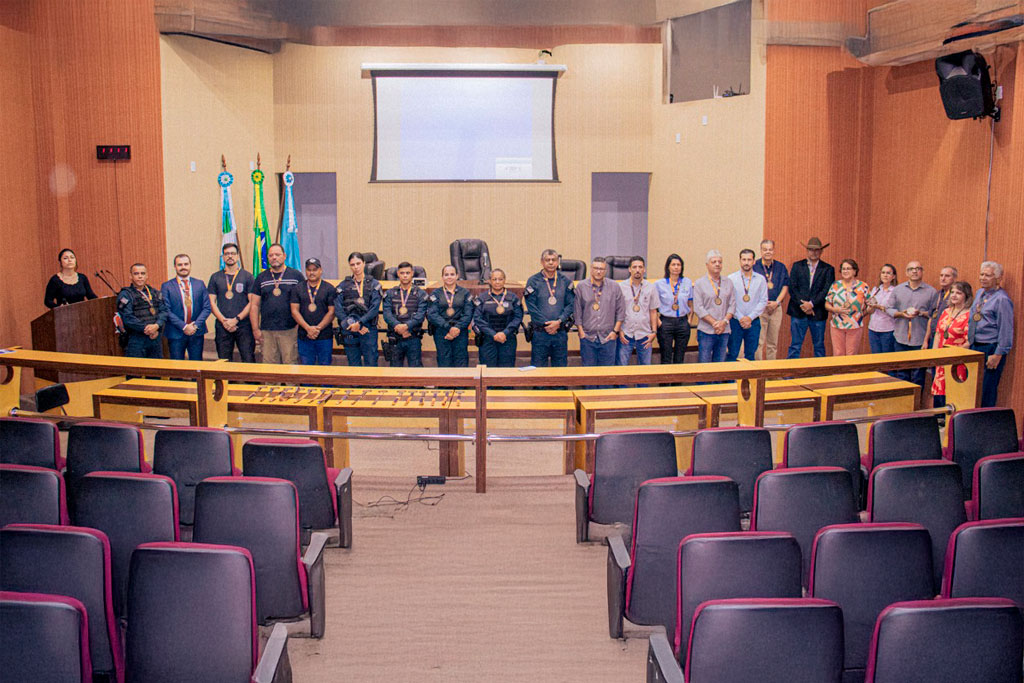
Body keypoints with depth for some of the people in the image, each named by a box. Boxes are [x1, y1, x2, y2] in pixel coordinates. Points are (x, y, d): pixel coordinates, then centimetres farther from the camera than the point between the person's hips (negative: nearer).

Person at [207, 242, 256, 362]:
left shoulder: (247, 276, 5)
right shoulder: (215, 277, 11)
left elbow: (252, 302, 0)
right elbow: (211, 302, 7)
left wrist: (236, 319, -10)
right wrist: (224, 321, -7)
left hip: (244, 325, -2)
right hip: (222, 327, 2)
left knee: (249, 361, -8)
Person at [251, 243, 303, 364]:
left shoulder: (296, 276, 5)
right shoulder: (261, 278, 12)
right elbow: (255, 305, 12)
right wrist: (255, 329, 4)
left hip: (290, 330, -2)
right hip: (267, 331, 3)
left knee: (291, 365, -4)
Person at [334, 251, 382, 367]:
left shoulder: (373, 284, 5)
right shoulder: (343, 285, 9)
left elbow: (375, 308, -5)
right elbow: (338, 309, 0)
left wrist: (360, 323, -14)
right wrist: (352, 324, -11)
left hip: (369, 330, -2)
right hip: (349, 331, 2)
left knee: (370, 363, -4)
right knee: (353, 365, 7)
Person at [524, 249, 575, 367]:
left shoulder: (565, 281, 7)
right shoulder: (533, 281, 0)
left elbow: (571, 304, 2)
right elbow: (531, 306, -6)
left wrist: (559, 322, -12)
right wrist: (545, 324, -13)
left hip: (561, 332, 2)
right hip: (540, 333, -2)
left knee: (561, 367, 7)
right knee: (538, 368, 1)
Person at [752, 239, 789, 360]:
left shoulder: (781, 267, 9)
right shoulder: (754, 266, -3)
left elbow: (785, 286, 8)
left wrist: (777, 302, -6)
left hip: (776, 308, 4)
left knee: (773, 343, 9)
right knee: (758, 342, -8)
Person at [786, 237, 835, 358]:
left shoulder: (828, 269, 5)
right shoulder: (797, 266, 8)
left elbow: (827, 290, -5)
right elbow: (792, 288, 0)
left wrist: (811, 304, -16)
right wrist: (802, 304, -12)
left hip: (818, 313, 0)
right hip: (798, 312, 0)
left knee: (819, 346, 7)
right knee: (795, 345, 0)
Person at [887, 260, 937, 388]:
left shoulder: (931, 291, 3)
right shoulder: (897, 289, 10)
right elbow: (889, 309, 9)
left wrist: (921, 313, -15)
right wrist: (901, 314, -9)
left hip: (920, 340, -2)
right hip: (901, 338, 2)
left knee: (918, 376, 1)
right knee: (901, 374, 8)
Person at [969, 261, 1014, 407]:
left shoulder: (1002, 299, -14)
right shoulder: (979, 294, 13)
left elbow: (1006, 329, -16)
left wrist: (998, 355, -18)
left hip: (991, 350, -9)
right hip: (975, 348, 9)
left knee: (987, 392, -4)